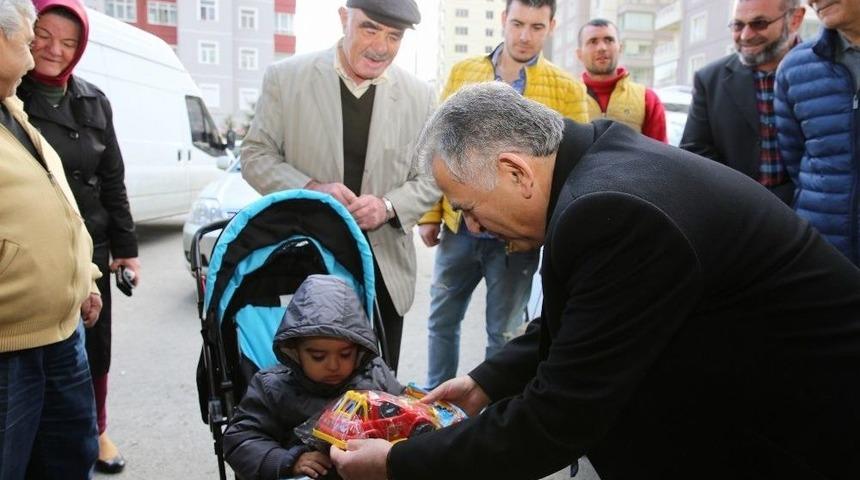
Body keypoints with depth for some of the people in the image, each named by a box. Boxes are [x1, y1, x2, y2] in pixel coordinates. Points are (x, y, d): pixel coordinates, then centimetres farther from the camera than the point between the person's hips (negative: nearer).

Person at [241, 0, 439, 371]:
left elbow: (431, 177, 7)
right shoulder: (285, 77, -2)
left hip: (384, 267, 2)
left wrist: (388, 206, -13)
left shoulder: (419, 96, 2)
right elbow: (255, 155, 1)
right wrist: (310, 189, -16)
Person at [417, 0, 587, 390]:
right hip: (458, 225, 3)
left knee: (504, 332, 11)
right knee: (442, 319, 16)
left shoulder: (567, 88, -3)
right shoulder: (462, 72, 3)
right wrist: (430, 212, 2)